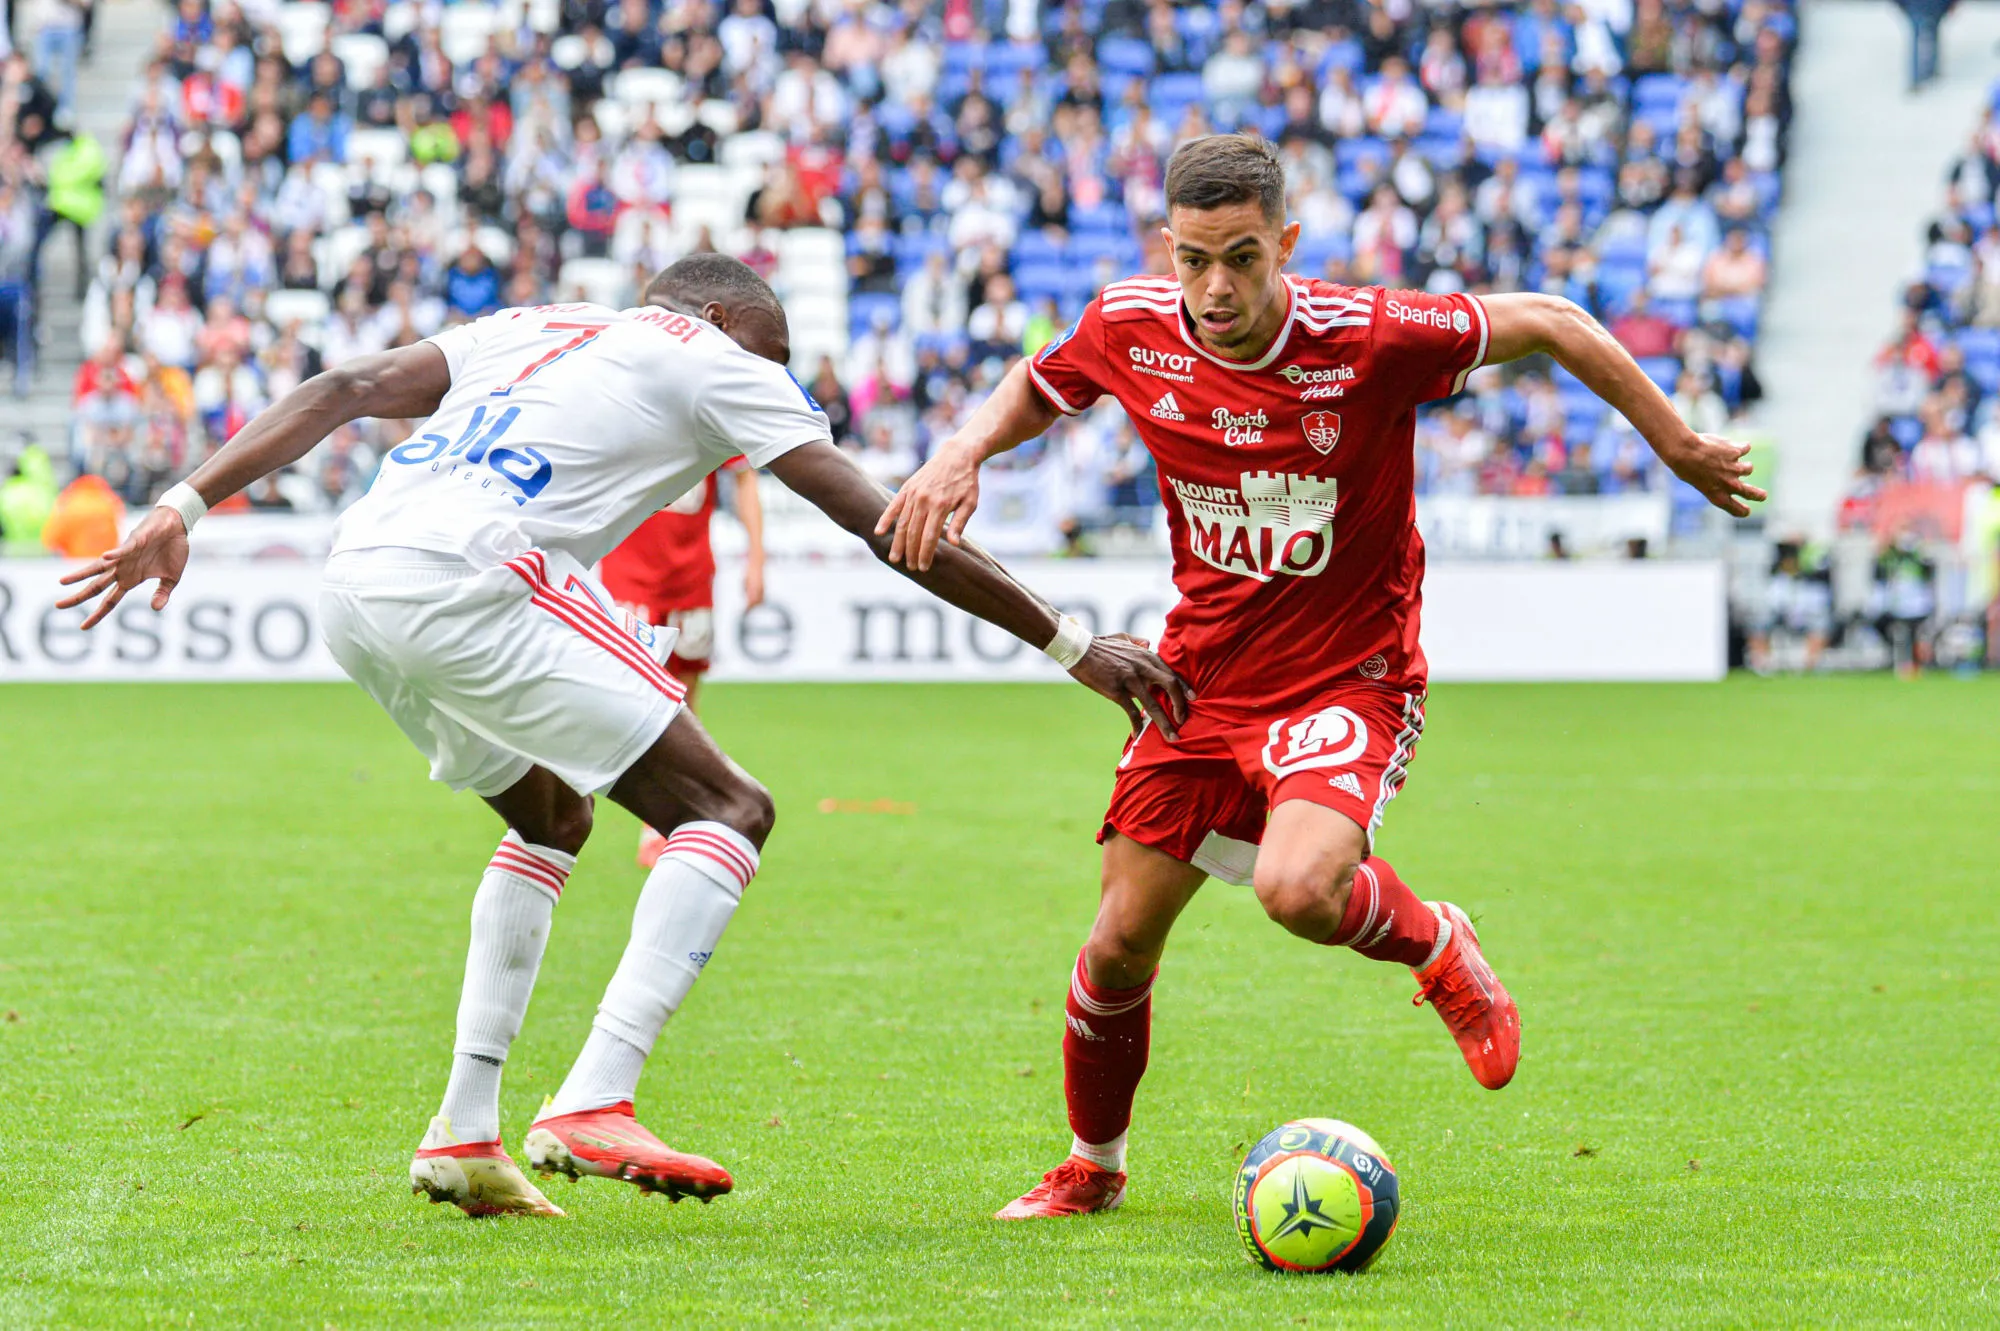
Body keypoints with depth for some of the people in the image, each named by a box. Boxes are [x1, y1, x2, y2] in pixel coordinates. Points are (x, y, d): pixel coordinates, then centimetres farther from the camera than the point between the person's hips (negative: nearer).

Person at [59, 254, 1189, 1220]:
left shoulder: (534, 331, 32)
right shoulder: (718, 359, 15)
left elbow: (342, 392, 19)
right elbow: (886, 526, 10)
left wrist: (185, 508, 15)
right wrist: (1074, 646, 13)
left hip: (354, 592, 8)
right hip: (464, 583, -8)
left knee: (552, 817, 29)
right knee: (730, 812, -1)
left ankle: (464, 1132, 22)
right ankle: (594, 1105, -16)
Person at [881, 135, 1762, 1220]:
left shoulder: (1367, 336, -23)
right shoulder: (1131, 329, -11)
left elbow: (1548, 325, -8)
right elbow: (1034, 388, 13)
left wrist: (1679, 447, 1)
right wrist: (962, 455, -8)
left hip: (1349, 675, -4)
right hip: (1203, 674, 4)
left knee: (1298, 890, -31)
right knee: (1120, 944, 3)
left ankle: (1435, 945, 4)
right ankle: (1091, 1168, 30)